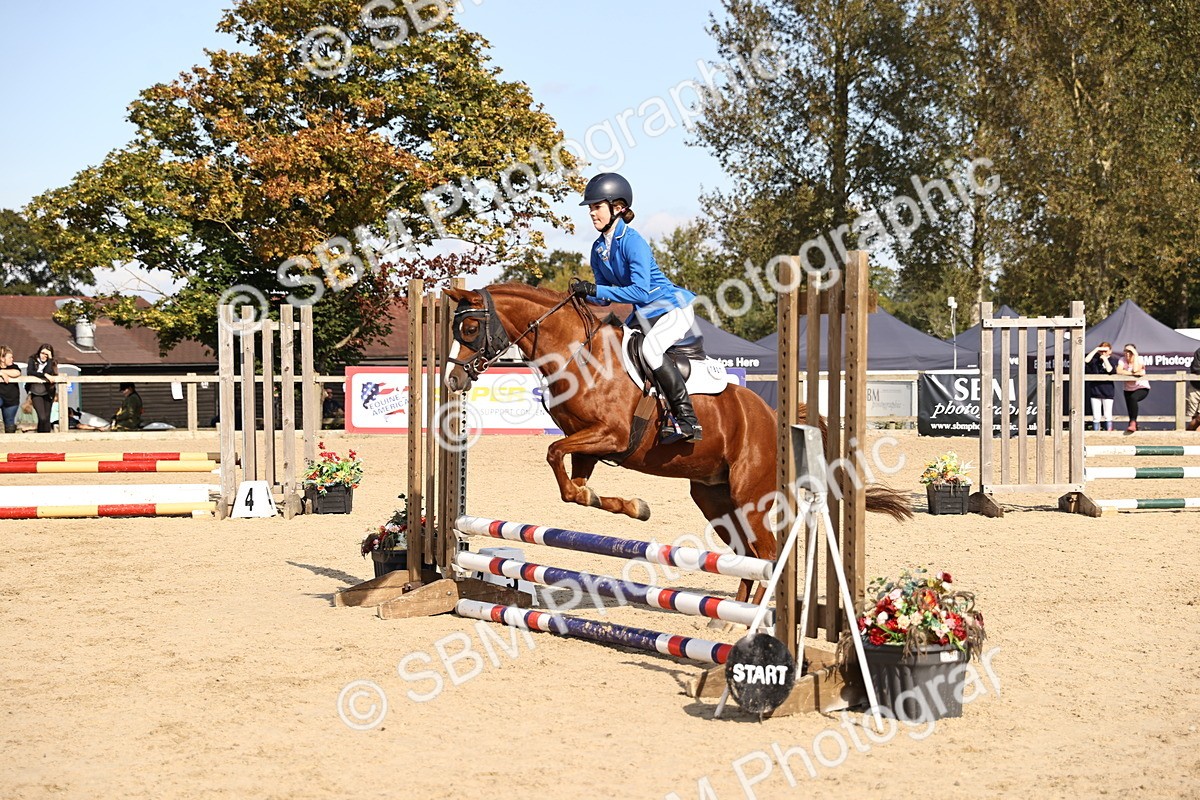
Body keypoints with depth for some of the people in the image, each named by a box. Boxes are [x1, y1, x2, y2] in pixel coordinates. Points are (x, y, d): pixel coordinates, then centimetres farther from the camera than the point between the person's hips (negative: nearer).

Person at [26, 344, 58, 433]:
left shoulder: (52, 363, 0)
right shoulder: (33, 360, -2)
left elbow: (48, 372, -18)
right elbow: (29, 372, -18)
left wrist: (50, 358, -16)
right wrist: (45, 375, -24)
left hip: (48, 393, 2)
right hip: (36, 393, -2)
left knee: (47, 418, 2)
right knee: (42, 417, -15)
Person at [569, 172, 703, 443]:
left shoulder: (633, 242, -20)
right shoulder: (598, 249, 6)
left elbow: (639, 291, -28)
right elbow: (605, 297, 7)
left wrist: (595, 289, -29)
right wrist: (585, 292, -15)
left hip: (674, 308, -10)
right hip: (644, 314, 10)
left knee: (650, 346, -34)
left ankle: (688, 420, -32)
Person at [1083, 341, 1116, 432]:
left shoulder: (1111, 360, 1)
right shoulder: (1095, 358, 4)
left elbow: (1110, 370, -17)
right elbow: (1086, 361, -16)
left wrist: (1105, 359, -14)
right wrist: (1096, 349, -15)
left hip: (1107, 391, -1)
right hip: (1095, 390, 1)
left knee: (1107, 416, 5)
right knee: (1096, 416, 4)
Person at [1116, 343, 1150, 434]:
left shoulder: (1139, 359, -12)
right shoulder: (1122, 360, -5)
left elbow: (1135, 369, -31)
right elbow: (1119, 371, -22)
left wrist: (1135, 355, -25)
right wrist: (1133, 373, -28)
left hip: (1142, 388, -4)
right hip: (1128, 389, 5)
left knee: (1133, 398, -36)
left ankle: (1133, 423, -36)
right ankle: (1134, 427, 32)